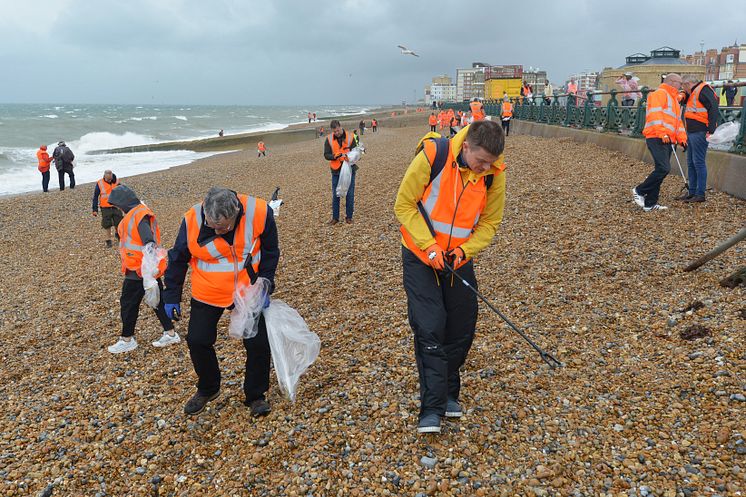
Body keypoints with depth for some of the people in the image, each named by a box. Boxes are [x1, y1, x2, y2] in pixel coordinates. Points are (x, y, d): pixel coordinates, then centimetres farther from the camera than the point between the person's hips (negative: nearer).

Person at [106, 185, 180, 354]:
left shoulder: (139, 214, -19)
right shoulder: (135, 213, 12)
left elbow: (148, 240, -30)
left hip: (140, 269, -10)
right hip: (141, 267, 10)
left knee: (128, 302, 3)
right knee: (157, 300, 14)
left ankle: (127, 340, 16)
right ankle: (170, 333, 21)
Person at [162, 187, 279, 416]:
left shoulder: (259, 213, -24)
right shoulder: (192, 221, -22)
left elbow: (270, 251, -6)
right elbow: (178, 260, -4)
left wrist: (264, 286, -12)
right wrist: (172, 297, 1)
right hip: (207, 294, 1)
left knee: (258, 343, 1)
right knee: (197, 341, 3)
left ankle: (255, 395, 23)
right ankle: (207, 389, 31)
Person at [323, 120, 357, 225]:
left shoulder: (351, 137, -4)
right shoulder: (329, 139, -1)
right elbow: (326, 155, -3)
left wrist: (348, 156, -24)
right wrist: (335, 156, -24)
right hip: (336, 171, 1)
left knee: (350, 194, 3)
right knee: (335, 195, 5)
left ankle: (349, 217, 15)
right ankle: (335, 217, 16)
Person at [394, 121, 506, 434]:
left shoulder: (495, 173, -12)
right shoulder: (432, 156, -22)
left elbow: (490, 222, -2)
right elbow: (404, 205, -15)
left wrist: (464, 250, -19)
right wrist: (429, 245, -22)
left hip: (460, 259, 4)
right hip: (420, 256, -3)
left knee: (461, 329, 8)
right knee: (429, 328, -9)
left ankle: (449, 394, 29)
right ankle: (432, 408, 0)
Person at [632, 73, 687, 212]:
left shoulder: (673, 99, 30)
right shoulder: (660, 93, -1)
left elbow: (678, 122, 30)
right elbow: (655, 114, -15)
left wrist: (682, 138, 17)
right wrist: (662, 133, -24)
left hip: (667, 141, 10)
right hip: (657, 139, -10)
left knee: (661, 170, 6)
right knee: (664, 168, -20)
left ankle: (650, 203, 7)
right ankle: (639, 191, -7)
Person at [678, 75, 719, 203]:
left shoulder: (704, 90, -9)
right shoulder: (693, 93, 20)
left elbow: (713, 108, -18)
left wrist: (711, 129, -24)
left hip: (700, 133, -10)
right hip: (691, 132, 10)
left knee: (699, 162, -7)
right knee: (691, 163, 13)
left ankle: (700, 194, -3)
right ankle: (692, 192, 21)